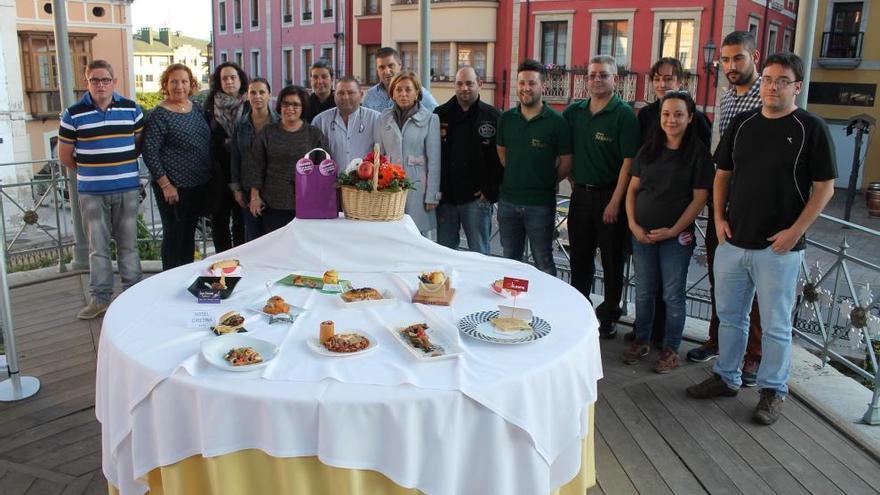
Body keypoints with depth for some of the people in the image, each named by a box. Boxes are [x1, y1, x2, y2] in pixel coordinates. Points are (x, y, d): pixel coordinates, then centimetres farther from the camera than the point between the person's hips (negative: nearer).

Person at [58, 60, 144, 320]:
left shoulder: (131, 109, 3)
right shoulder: (73, 114, -1)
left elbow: (141, 142, 13)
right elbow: (65, 156, 6)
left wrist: (121, 166, 7)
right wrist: (89, 171, 7)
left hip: (127, 189, 1)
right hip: (91, 193, 0)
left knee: (128, 244, 9)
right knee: (98, 247, 6)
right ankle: (100, 298, 16)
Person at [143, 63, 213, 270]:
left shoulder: (196, 108, 8)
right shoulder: (159, 115, -12)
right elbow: (149, 152, -14)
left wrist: (211, 176, 13)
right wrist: (165, 185, -17)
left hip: (199, 185, 7)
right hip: (174, 188, -6)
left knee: (189, 232, 16)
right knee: (174, 235, 2)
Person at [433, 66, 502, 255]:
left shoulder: (493, 117, -2)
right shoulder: (441, 114, 6)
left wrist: (490, 190, -9)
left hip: (477, 198, -3)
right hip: (446, 196, 3)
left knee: (479, 252, 4)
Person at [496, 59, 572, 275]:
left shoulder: (556, 121, -8)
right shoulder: (506, 118, 5)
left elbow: (566, 161, -3)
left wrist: (547, 183, 2)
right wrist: (516, 177, 11)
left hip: (540, 204, -4)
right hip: (508, 201, 4)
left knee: (543, 262, 6)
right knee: (509, 261, 16)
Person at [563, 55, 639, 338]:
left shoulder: (624, 114, -8)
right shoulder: (574, 112, 7)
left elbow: (629, 162, -12)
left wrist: (615, 201, -16)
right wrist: (573, 181, 9)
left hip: (609, 195, -4)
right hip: (580, 194, 5)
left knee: (612, 261, 5)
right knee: (579, 258, 12)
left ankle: (609, 317, 18)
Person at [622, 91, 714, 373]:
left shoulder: (698, 154, -5)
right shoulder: (648, 149, 7)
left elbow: (699, 198, -8)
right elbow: (632, 189, 9)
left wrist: (673, 230, -14)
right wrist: (633, 224, -4)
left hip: (677, 235, -4)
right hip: (642, 233, 4)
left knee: (672, 294, 4)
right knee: (644, 291, 13)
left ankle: (670, 349, 17)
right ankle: (641, 341, 27)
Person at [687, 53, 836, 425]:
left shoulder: (811, 128, -7)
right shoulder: (742, 123, 7)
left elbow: (825, 187, -6)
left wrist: (795, 231, -14)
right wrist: (719, 217, 3)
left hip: (778, 248, -5)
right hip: (732, 241, 5)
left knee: (775, 325, 7)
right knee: (729, 315, 15)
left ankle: (773, 390, 22)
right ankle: (726, 377, 31)